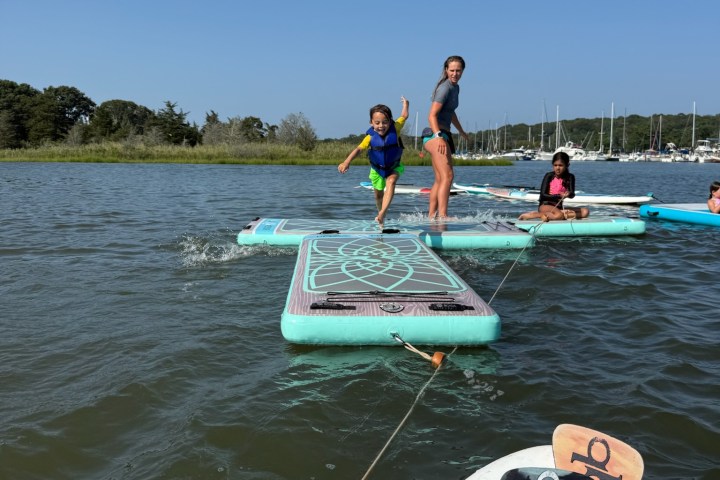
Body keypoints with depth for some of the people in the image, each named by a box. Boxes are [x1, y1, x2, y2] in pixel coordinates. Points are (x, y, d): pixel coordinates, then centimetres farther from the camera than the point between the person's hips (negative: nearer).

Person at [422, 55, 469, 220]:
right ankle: (442, 215, -27)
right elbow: (432, 115, -18)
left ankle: (431, 216, 15)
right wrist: (438, 136, -32)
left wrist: (462, 132, 46)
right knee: (447, 176, -21)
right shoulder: (445, 88, -11)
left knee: (439, 180, 11)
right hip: (435, 135, -10)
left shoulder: (455, 88, 18)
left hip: (442, 135, 10)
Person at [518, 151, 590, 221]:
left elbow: (572, 195, -7)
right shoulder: (549, 176, -5)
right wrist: (559, 196, -24)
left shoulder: (570, 177, 4)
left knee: (585, 211, -11)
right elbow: (543, 195, -11)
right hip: (545, 205, -6)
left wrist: (569, 194, -32)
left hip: (559, 207, 6)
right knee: (559, 215, -36)